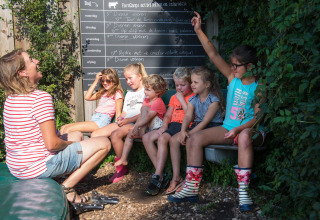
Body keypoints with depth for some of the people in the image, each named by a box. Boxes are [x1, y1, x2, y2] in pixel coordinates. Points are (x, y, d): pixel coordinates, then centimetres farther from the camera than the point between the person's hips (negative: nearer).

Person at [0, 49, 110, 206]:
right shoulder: (41, 97, -22)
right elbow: (52, 144, -25)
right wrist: (68, 144, -3)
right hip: (38, 167, -9)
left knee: (76, 135, 28)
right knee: (104, 143, -2)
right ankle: (66, 188, -3)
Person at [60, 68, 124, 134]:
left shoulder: (117, 93, 3)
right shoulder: (102, 93, 26)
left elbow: (118, 113, -2)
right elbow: (87, 97, 16)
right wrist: (96, 81, 18)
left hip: (103, 121, -8)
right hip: (94, 119, 8)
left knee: (68, 129, -18)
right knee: (63, 128, -3)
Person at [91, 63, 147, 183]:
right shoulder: (129, 93, 29)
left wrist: (128, 120, -14)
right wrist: (121, 117, 3)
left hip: (137, 123, -8)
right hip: (125, 122, 8)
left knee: (115, 134, -35)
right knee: (95, 134, -9)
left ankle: (121, 167, -17)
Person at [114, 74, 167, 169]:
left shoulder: (158, 102, -18)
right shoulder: (146, 100, 11)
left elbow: (147, 117, -25)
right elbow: (141, 116, 5)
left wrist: (137, 125, -25)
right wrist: (135, 127, -8)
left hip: (156, 126, -9)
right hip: (146, 126, 9)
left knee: (144, 108, -21)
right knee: (130, 134, -8)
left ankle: (142, 132, -18)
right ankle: (123, 159, -4)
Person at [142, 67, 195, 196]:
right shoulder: (174, 97, 24)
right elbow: (167, 115, 17)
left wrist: (182, 100, -9)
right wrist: (164, 126, -2)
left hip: (183, 126, -8)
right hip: (171, 125, 8)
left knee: (162, 138, -33)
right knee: (146, 137, -11)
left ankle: (157, 177, -29)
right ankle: (160, 172, -14)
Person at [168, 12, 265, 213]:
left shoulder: (258, 88, -8)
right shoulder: (232, 77, 3)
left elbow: (257, 117, -13)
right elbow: (214, 55, -4)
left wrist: (239, 129, -28)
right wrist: (199, 31, -11)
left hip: (249, 129, -5)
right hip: (228, 128, 5)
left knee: (244, 137, -41)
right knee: (194, 139, -13)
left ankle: (243, 191, -33)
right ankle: (191, 189, -8)